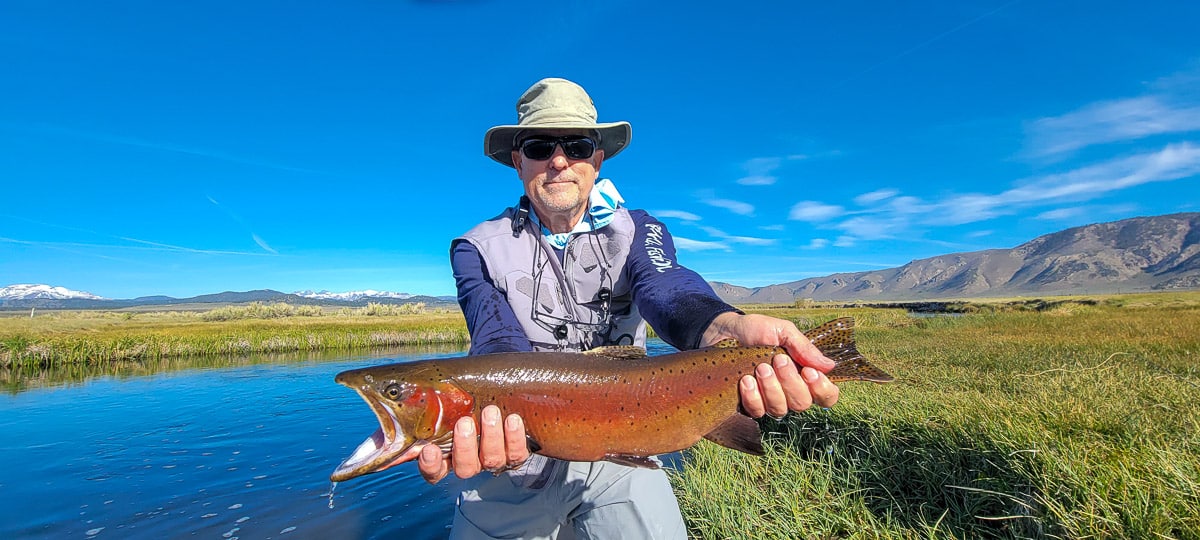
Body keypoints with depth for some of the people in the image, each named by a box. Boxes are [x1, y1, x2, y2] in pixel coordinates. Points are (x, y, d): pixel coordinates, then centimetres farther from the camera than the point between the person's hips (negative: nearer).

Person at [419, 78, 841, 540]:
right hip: (515, 459, 1)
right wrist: (487, 413, -45)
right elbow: (496, 334, -21)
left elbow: (665, 287, -24)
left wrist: (729, 329, -47)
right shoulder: (477, 249, -4)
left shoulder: (638, 231, -2)